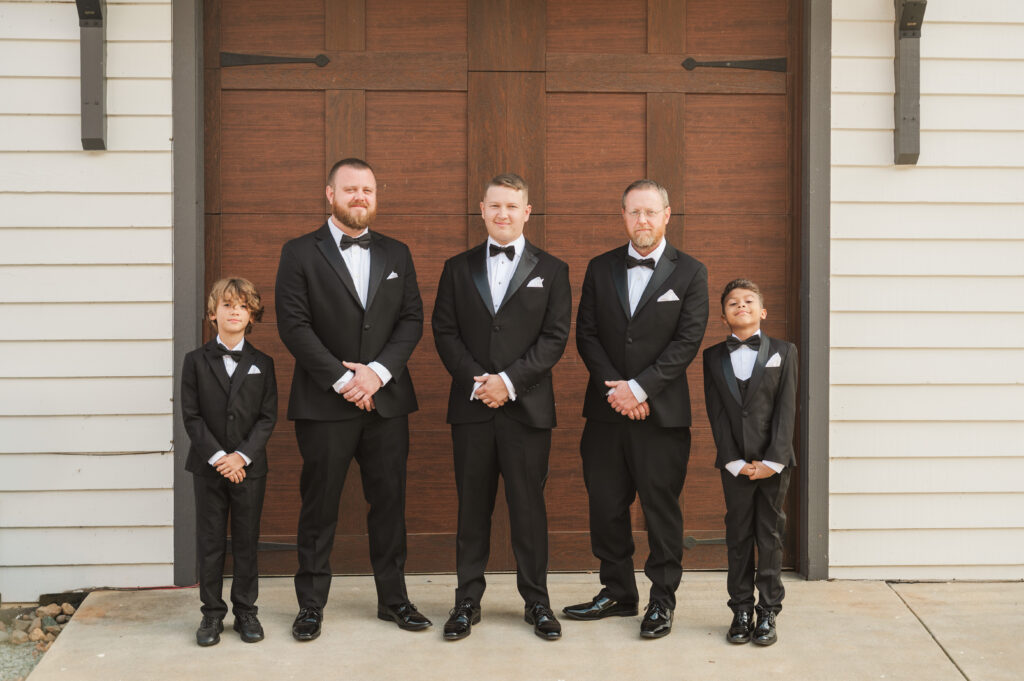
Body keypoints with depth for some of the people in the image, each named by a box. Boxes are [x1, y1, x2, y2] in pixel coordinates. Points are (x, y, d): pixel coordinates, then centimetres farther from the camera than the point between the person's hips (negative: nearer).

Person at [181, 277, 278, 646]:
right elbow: (191, 416, -3)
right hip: (208, 466, 0)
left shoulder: (262, 364, 4)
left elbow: (268, 417, -1)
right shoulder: (196, 361, 2)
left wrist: (242, 455, -14)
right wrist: (217, 457, -12)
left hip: (249, 467, 0)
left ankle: (245, 611, 17)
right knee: (210, 542, 5)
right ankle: (212, 613, 14)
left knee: (246, 540, 6)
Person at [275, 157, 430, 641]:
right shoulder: (300, 253, 1)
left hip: (386, 401, 3)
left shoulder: (396, 254, 12)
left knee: (389, 502, 8)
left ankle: (393, 598, 20)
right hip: (324, 403, -3)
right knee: (319, 506, 3)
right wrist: (342, 379, -13)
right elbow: (293, 325, -7)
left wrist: (377, 371, -10)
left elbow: (412, 319, 5)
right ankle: (311, 605, 14)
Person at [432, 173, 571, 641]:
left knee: (528, 505, 3)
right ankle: (468, 600, 15)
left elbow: (555, 336, -2)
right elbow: (444, 331, 5)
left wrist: (509, 380, -12)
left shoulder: (551, 270, 6)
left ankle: (536, 601, 14)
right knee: (472, 506, 6)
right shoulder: (459, 268, 11)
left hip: (526, 406, -1)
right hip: (471, 407, 2)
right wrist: (476, 379, -10)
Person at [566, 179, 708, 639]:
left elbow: (687, 342, -6)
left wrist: (639, 387, -14)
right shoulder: (600, 269, 10)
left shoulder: (690, 273, 1)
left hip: (662, 412, -3)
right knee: (606, 506, 8)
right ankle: (618, 593, 22)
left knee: (661, 508, 2)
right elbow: (586, 335, 5)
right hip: (606, 410, 3)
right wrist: (614, 389, -8)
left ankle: (662, 600, 14)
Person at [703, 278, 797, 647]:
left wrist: (774, 460, -12)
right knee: (738, 536, 6)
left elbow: (787, 409, -3)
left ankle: (768, 613, 11)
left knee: (770, 536, 4)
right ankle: (741, 611, 15)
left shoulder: (784, 352, 3)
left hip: (774, 462, -1)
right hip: (735, 464, 1)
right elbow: (716, 413, 0)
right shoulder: (713, 357, 5)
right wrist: (736, 462, -9)